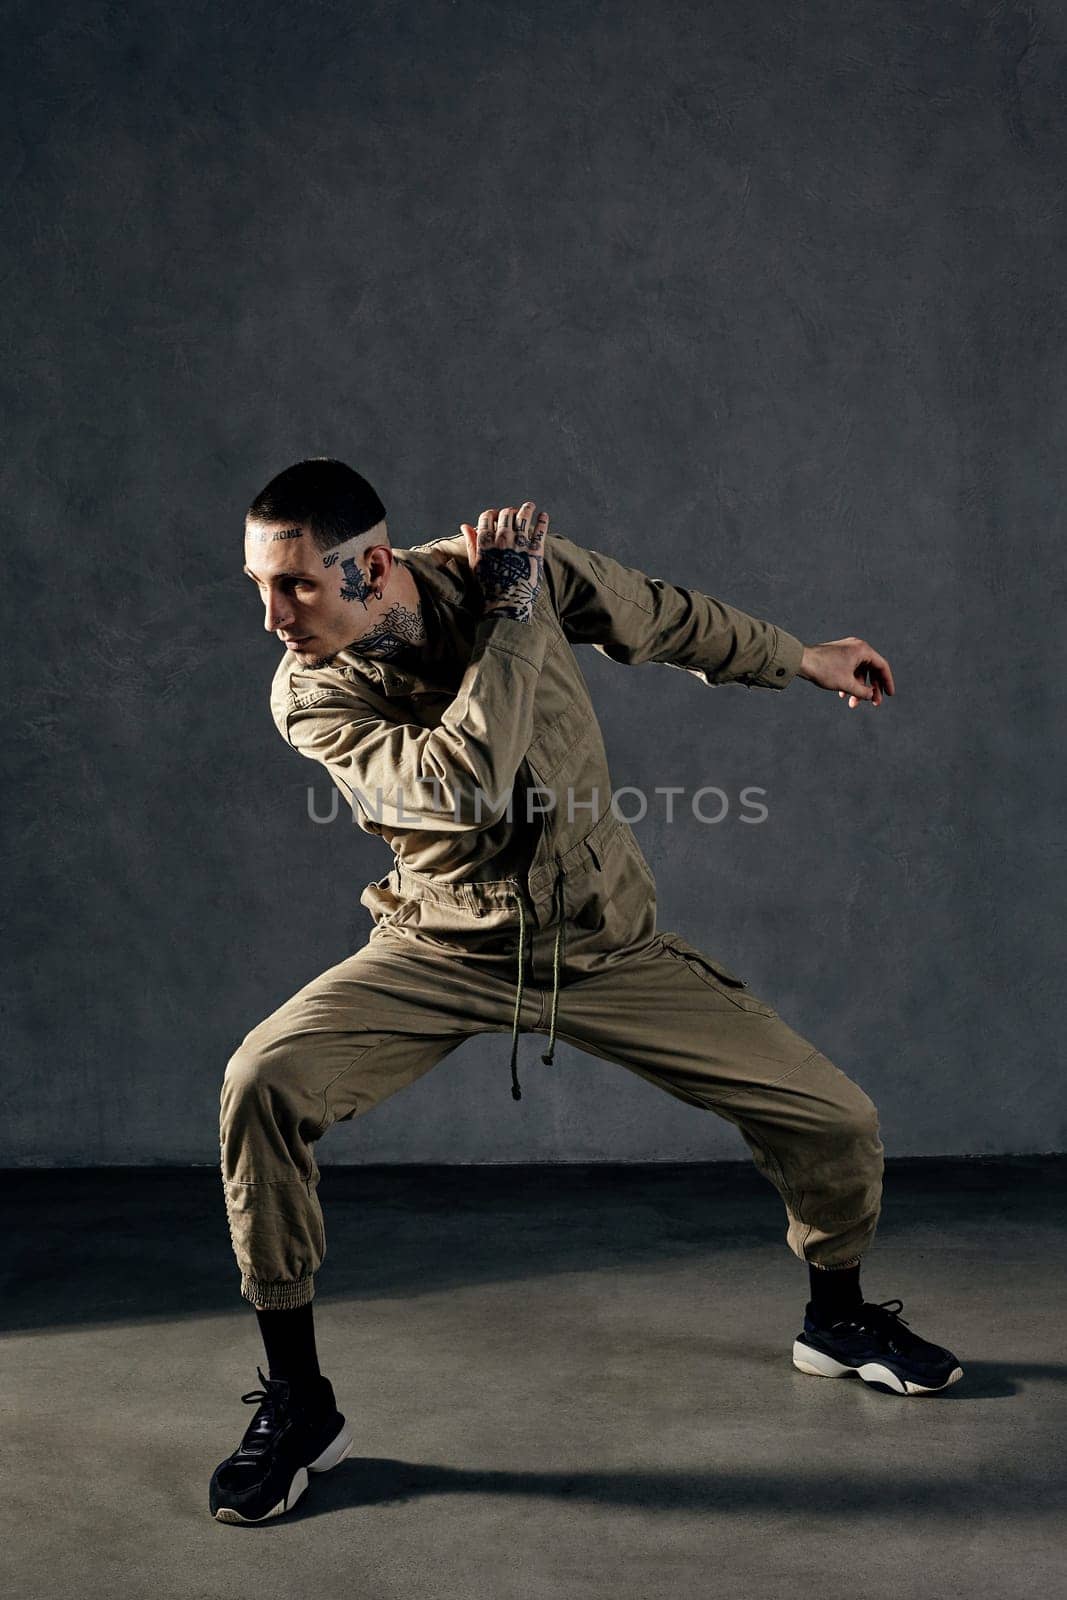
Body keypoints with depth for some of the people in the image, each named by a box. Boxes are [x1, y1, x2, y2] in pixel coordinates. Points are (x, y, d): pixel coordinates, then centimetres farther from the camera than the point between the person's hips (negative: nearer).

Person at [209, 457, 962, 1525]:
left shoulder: (522, 562, -12)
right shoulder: (310, 696, -16)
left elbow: (658, 617, 7)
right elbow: (466, 782, -32)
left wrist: (805, 659, 19)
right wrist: (509, 614, -25)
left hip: (608, 946, 2)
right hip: (447, 951, -1)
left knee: (839, 1125, -3)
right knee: (262, 1082, -27)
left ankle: (838, 1317, 31)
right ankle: (297, 1406, -9)